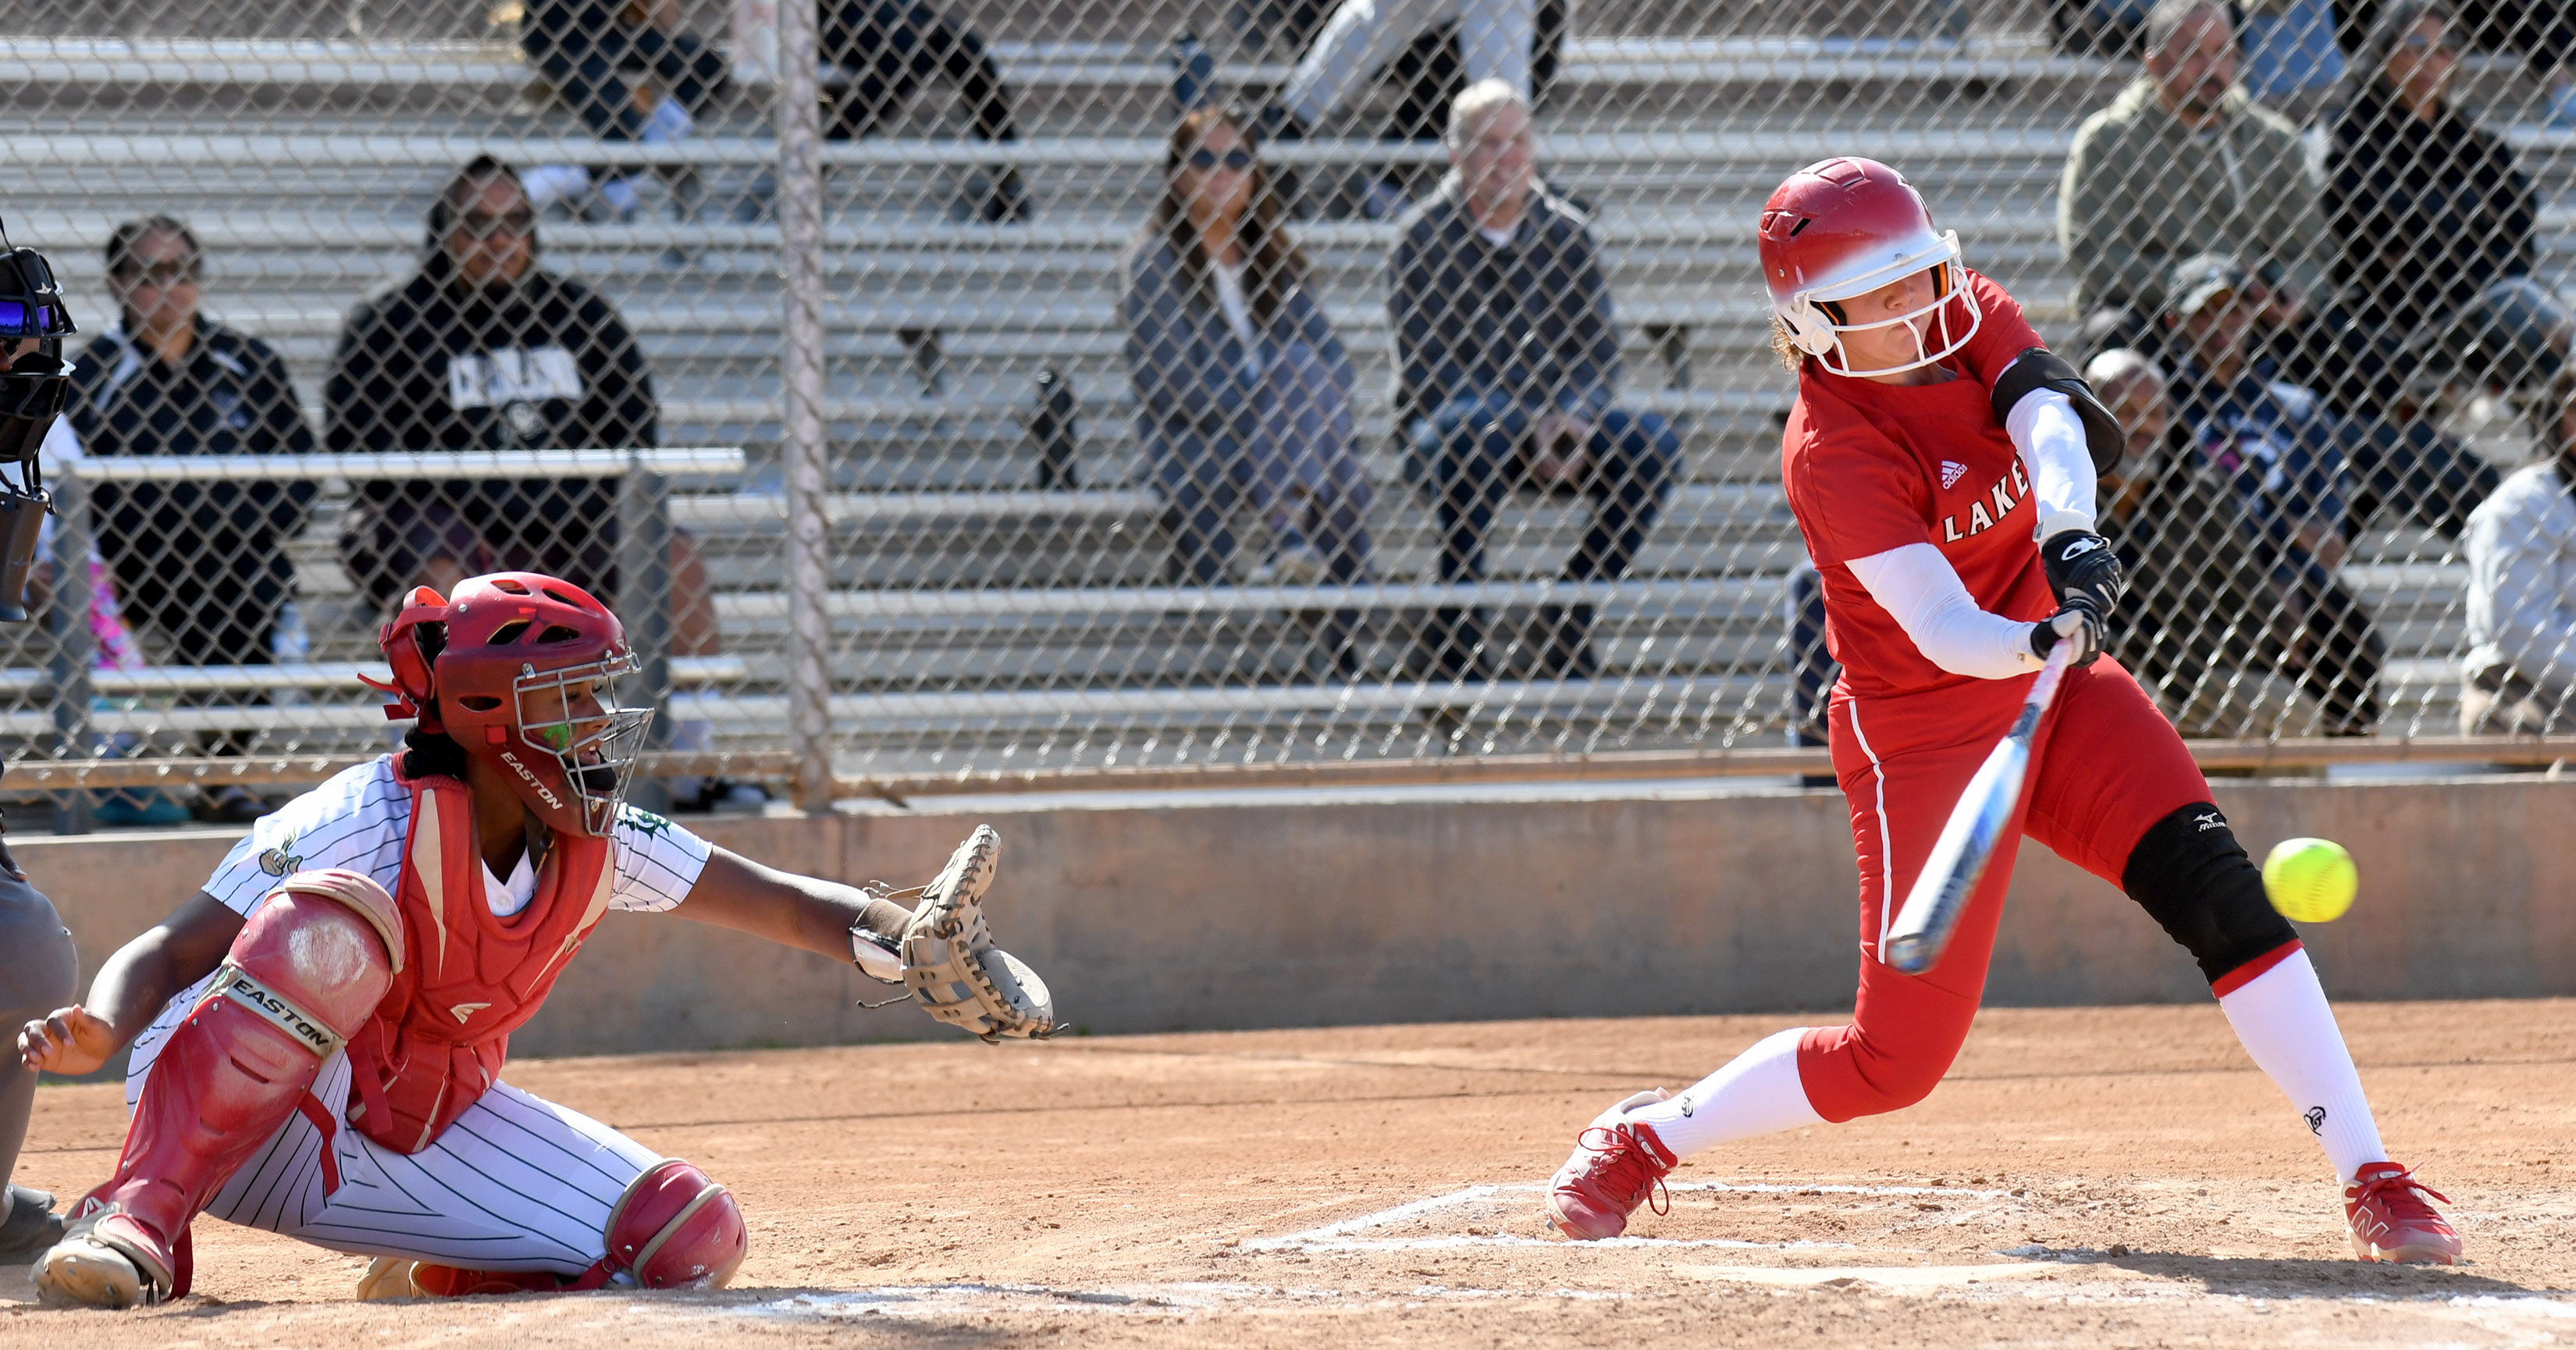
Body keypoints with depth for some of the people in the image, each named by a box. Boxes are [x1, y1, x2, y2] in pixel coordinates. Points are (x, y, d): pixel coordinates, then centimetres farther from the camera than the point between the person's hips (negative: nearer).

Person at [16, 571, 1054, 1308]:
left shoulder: (598, 846, -5)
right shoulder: (372, 824, -23)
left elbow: (778, 903, -2)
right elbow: (172, 954, -24)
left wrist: (907, 943, -22)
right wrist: (97, 1032, -46)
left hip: (428, 1136, 6)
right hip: (248, 1131, -6)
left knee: (688, 1236, -11)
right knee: (336, 923, -37)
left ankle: (428, 1286, 7)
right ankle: (136, 1225, -37)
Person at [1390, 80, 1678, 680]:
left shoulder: (1567, 233, 6)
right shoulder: (1424, 237, -6)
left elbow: (1599, 352, 5)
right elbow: (1428, 366, -13)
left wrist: (1570, 416, -18)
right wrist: (1525, 426, -24)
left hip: (1556, 414, 4)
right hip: (1442, 420, -4)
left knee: (1653, 444, -21)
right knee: (1476, 437, -40)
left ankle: (1567, 624, -13)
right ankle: (1453, 631, -30)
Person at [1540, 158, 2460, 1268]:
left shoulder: (1973, 316, -3)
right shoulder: (1834, 449, -21)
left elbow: (2051, 425, -23)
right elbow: (1941, 628, -31)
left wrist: (2070, 533, -44)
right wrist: (2038, 643, -52)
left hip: (2047, 680, 6)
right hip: (1922, 727, -6)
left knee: (2214, 884, -16)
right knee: (1901, 1056, -5)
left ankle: (2371, 1180, -16)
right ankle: (1645, 1138, 18)